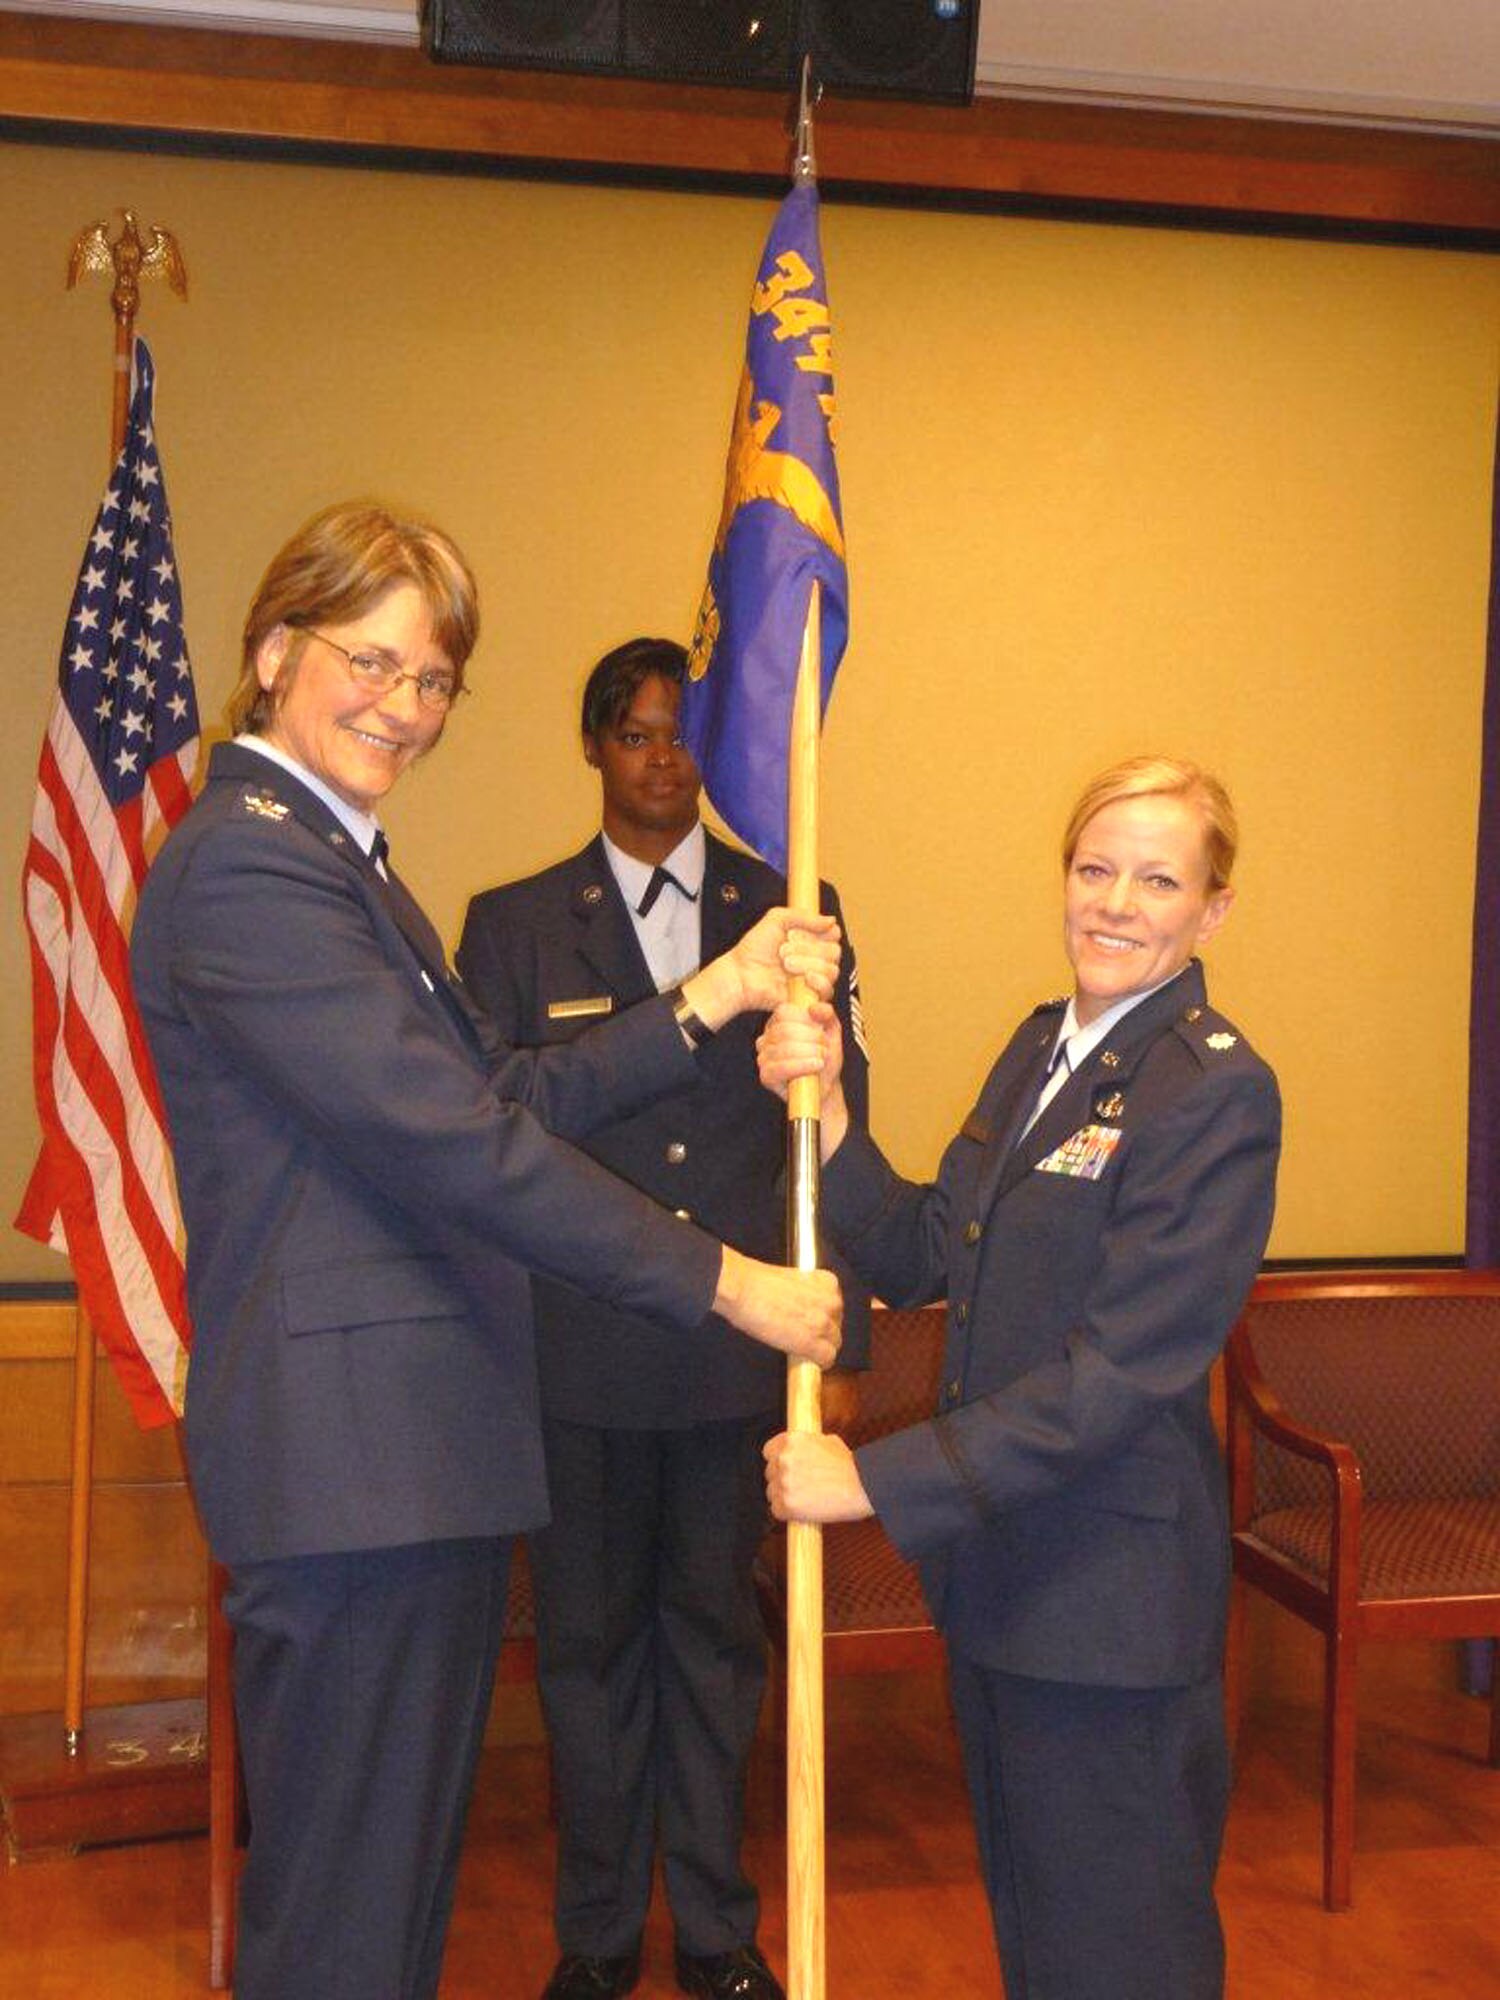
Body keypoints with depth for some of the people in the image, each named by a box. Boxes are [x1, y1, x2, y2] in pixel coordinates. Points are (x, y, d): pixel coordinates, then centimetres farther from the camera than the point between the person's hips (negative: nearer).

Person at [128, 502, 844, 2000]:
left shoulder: (330, 858, 19)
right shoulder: (245, 866, -16)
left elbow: (495, 1096, 13)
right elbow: (451, 1144, -21)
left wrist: (712, 998, 4)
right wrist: (724, 1283, -17)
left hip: (419, 1446, 10)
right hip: (349, 1450, -10)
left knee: (404, 1874, 20)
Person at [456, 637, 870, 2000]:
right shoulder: (514, 926, 3)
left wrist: (835, 1346, 2)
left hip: (741, 1344, 1)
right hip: (579, 1359, -1)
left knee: (718, 1634, 14)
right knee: (589, 1642, 11)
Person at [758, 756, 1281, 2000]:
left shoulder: (1216, 1091, -17)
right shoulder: (1040, 1047, 9)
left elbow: (1121, 1372, -23)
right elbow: (924, 1260, 8)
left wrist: (878, 1478, -22)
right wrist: (824, 1111, -7)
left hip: (1112, 1601, -7)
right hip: (998, 1561, 8)